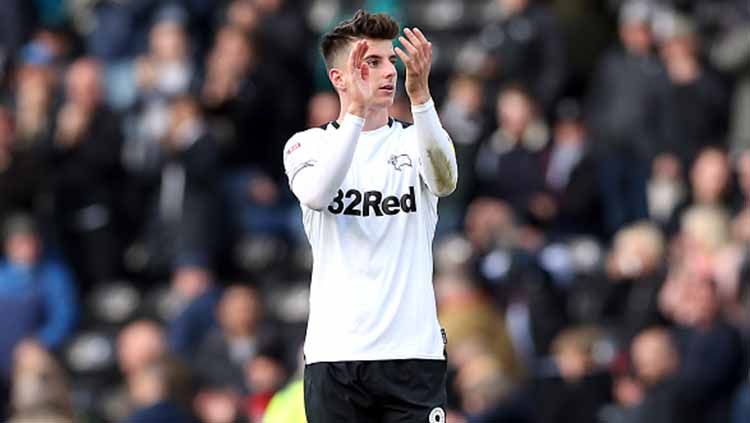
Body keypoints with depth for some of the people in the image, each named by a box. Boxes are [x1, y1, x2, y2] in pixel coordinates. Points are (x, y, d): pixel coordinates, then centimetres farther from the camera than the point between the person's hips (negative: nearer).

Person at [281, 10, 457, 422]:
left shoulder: (414, 142, 8)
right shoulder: (308, 144, 6)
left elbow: (444, 179, -17)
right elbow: (317, 194, -18)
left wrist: (419, 93, -31)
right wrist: (356, 110, -28)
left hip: (414, 352, 1)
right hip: (335, 353, -1)